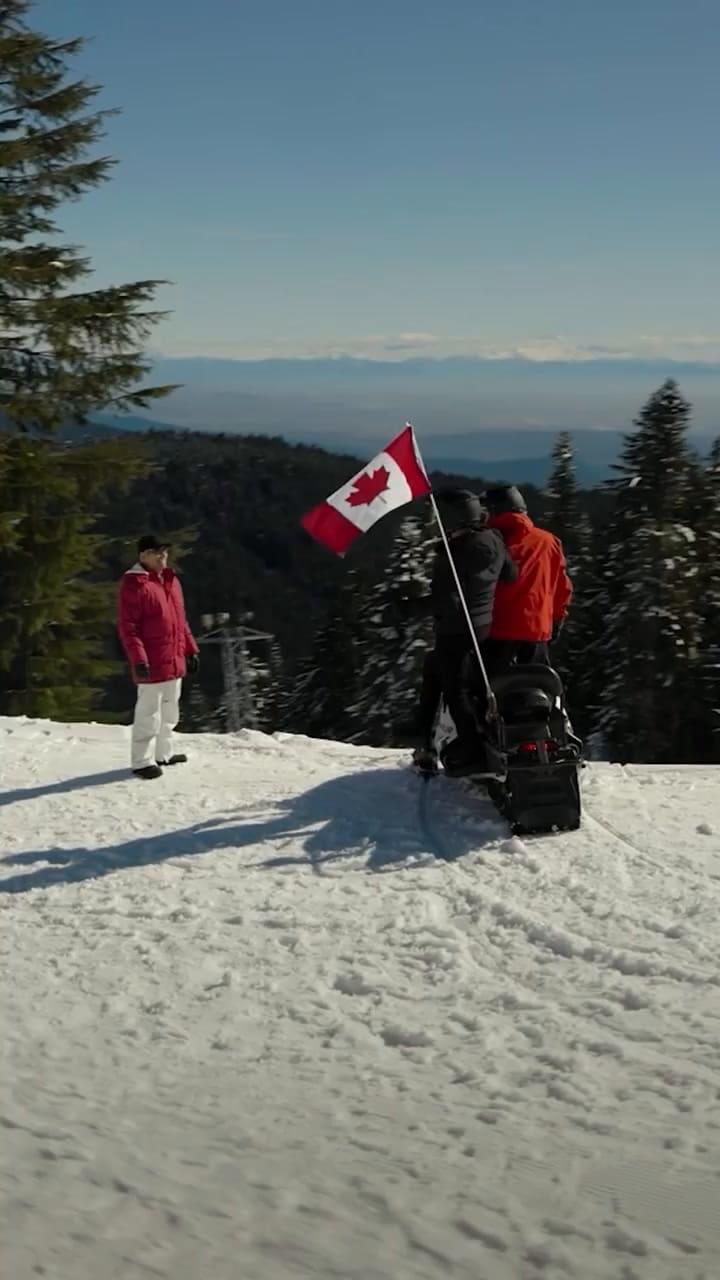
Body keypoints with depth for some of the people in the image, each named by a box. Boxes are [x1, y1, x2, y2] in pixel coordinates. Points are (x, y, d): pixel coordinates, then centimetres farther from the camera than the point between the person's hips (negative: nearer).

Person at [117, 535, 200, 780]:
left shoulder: (171, 580, 13)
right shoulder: (134, 584, -12)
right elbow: (127, 626, -16)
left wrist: (190, 649, 17)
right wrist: (138, 659, -22)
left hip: (174, 660, 8)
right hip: (152, 664, -8)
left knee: (169, 711, 17)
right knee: (149, 713, -3)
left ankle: (163, 753, 30)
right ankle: (142, 761, 5)